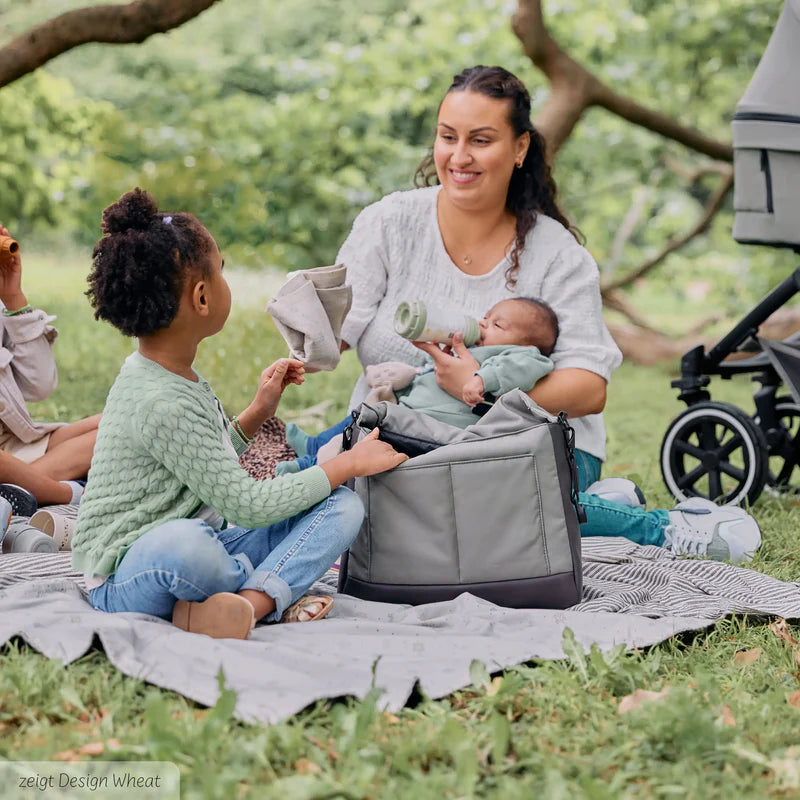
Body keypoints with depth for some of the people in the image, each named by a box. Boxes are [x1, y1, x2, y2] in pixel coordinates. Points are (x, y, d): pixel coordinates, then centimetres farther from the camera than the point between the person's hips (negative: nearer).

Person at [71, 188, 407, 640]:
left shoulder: (178, 379, 10)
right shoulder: (160, 403, -22)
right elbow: (247, 504, -19)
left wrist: (258, 413, 16)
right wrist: (348, 464, -9)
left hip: (199, 544, 11)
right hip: (127, 580, -11)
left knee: (342, 506, -4)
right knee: (181, 544, -47)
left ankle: (248, 602, -25)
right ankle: (275, 591, -18)